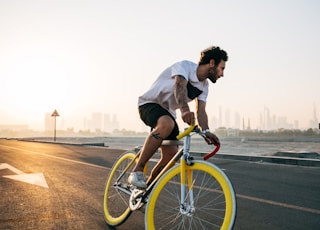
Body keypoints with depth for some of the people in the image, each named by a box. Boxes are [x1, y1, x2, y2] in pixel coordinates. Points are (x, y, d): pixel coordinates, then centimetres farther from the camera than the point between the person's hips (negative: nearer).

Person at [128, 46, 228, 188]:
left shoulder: (204, 86, 5)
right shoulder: (185, 66, -18)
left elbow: (201, 111, -9)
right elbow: (180, 87, -38)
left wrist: (206, 131, -29)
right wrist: (184, 110, -58)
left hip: (168, 112, 8)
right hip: (150, 104, -8)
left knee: (171, 156, -5)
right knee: (167, 124, -40)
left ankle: (147, 188, 15)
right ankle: (137, 171, -31)